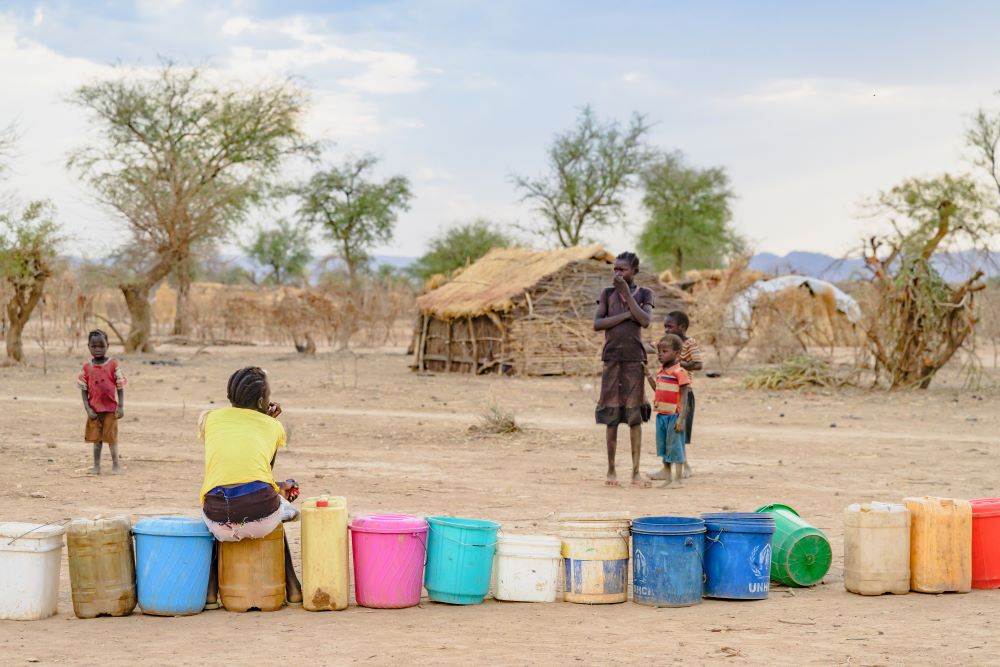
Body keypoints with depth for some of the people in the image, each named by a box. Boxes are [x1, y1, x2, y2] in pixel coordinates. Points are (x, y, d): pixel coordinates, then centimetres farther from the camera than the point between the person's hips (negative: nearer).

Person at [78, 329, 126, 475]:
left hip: (110, 408, -3)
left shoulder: (113, 365, -6)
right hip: (94, 409, 3)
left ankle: (116, 464, 14)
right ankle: (96, 466, 14)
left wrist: (121, 406, -9)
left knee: (111, 437, 2)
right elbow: (84, 390, 2)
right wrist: (87, 408, -7)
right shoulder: (87, 368, 0)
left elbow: (120, 387, -4)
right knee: (96, 438, 8)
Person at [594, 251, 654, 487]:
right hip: (612, 360, 0)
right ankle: (611, 469, 6)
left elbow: (645, 321, -12)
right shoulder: (607, 293, 7)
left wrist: (626, 292, -11)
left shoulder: (644, 294, 5)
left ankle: (636, 471, 1)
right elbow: (597, 324, -5)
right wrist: (625, 315, -13)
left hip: (635, 360, 0)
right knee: (611, 415, -1)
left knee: (635, 416, -2)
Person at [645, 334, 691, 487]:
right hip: (661, 415, 8)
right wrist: (649, 376, 13)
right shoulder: (662, 371, 11)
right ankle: (667, 472, 32)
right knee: (663, 446, 18)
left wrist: (681, 419, -20)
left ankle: (677, 479, 2)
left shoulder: (680, 372, -14)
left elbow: (683, 397, -15)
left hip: (674, 416, -8)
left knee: (675, 447, -3)